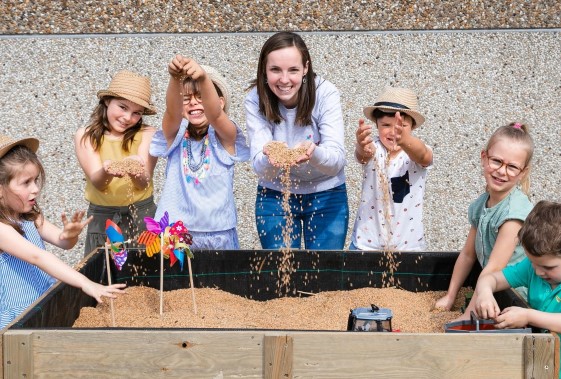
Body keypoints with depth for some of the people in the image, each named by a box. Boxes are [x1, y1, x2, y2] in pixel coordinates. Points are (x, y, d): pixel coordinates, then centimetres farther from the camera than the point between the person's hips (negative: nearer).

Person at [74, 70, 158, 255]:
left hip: (142, 214, 0)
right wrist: (106, 171, -35)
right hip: (101, 218, 0)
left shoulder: (146, 134, -3)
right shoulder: (86, 136, -2)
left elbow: (143, 183, -13)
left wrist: (136, 172, -36)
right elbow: (97, 182, -12)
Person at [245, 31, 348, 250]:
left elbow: (337, 160, -25)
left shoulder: (325, 94, -19)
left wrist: (313, 152, -46)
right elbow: (260, 167, -22)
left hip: (326, 196, 0)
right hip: (274, 197, 1)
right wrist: (270, 157, -45)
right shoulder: (255, 100, -16)